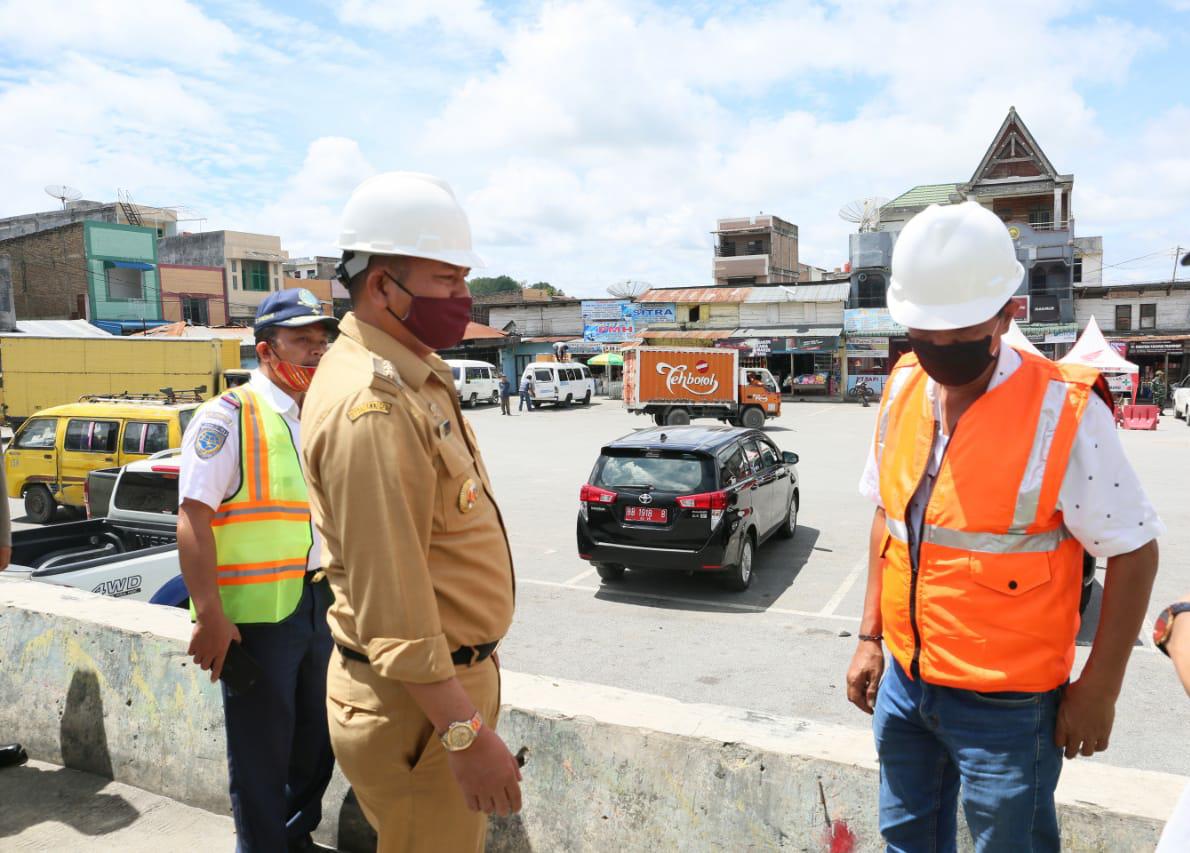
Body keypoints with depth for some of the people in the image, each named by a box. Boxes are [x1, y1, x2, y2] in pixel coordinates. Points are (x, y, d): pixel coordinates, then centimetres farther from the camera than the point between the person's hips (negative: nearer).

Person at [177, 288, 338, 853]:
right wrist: (209, 616, -21)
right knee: (262, 749, 7)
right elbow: (194, 518, -17)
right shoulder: (228, 417, -11)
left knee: (317, 737, 19)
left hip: (318, 601, 7)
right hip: (256, 611, -7)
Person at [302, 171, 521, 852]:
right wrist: (467, 734, -23)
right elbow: (389, 602, -26)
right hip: (418, 700, -10)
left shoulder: (414, 378, 9)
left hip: (455, 672, 10)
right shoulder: (371, 404, -24)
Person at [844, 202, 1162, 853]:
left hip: (1004, 704, -5)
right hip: (904, 682, 5)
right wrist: (870, 637, 8)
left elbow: (1133, 552, -10)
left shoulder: (1065, 412, -17)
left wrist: (1098, 688, -9)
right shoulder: (903, 391, -1)